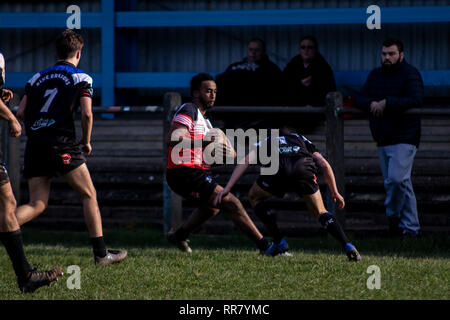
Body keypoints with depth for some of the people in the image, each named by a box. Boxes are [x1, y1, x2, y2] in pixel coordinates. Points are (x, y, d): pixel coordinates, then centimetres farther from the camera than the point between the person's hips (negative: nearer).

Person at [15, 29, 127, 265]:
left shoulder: (37, 77, 18)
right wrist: (86, 142, 8)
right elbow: (86, 113, -7)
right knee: (89, 195, 7)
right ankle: (100, 253, 4)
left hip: (34, 146, 5)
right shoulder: (81, 78, 4)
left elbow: (21, 112, 11)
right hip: (61, 144, -5)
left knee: (37, 205, 6)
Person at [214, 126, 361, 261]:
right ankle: (348, 247, 0)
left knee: (255, 197, 28)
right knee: (320, 212, 20)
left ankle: (280, 242, 18)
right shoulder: (303, 140, 40)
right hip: (304, 169, 1)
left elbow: (245, 161, 23)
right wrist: (335, 192, 35)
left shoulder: (266, 141, 38)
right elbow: (324, 165, 29)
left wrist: (227, 188, 19)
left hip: (278, 169, -1)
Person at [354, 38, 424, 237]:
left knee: (396, 179, -19)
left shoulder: (410, 74, -6)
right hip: (382, 139, 7)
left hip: (404, 139, -7)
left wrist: (386, 103, -21)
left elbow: (416, 100, -21)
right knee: (402, 183, 8)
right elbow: (359, 100, 12)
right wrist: (371, 103, -11)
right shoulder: (375, 75, 16)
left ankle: (393, 215, 2)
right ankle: (410, 227, 10)